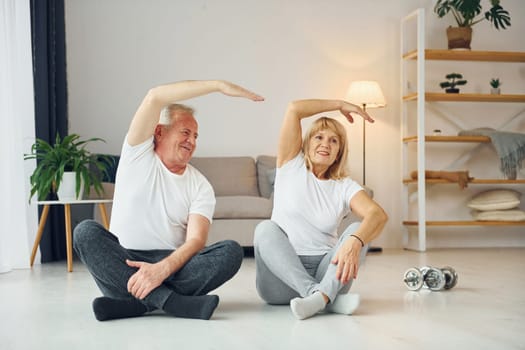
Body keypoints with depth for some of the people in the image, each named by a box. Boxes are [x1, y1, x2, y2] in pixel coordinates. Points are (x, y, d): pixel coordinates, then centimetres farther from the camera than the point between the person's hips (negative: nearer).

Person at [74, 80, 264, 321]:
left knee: (231, 251, -23)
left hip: (173, 264, 1)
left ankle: (133, 304, -31)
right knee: (86, 231, -28)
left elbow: (196, 240, -8)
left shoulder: (200, 186, 7)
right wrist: (220, 85, -13)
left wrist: (161, 269, -28)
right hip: (121, 265, -1)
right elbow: (155, 97, -10)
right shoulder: (138, 155, 5)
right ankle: (170, 301, -36)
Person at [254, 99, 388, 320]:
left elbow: (378, 214, -15)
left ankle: (322, 295, -43)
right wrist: (340, 105, 9)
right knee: (266, 229, -28)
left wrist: (354, 243, -35)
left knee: (357, 231, -20)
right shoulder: (292, 167, 8)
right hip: (280, 277, -1)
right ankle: (328, 298, -41)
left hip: (324, 272, 1)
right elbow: (294, 109, -2)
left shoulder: (345, 186, 7)